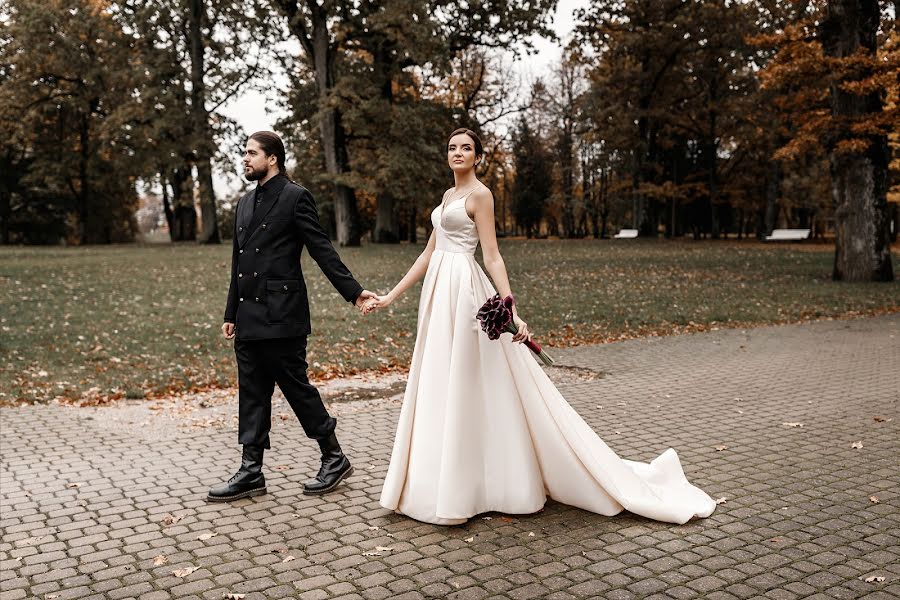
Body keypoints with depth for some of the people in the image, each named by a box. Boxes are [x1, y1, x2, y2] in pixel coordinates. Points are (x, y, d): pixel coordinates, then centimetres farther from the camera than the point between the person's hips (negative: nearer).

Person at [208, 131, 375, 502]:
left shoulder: (296, 198, -5)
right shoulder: (245, 203, 18)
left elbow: (322, 249, -9)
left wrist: (353, 291, -16)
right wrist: (231, 314, 19)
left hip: (281, 317, -8)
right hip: (249, 319, 8)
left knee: (297, 388, -1)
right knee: (252, 395, 10)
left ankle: (335, 459, 16)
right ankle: (251, 472, 17)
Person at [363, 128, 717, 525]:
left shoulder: (479, 194, -7)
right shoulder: (449, 195, 18)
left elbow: (492, 257, -13)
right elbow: (429, 253, 17)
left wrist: (511, 311, -23)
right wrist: (391, 296, 15)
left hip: (463, 291, -9)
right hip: (440, 292, 9)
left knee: (464, 386, -6)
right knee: (441, 390, 11)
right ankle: (445, 484, 22)